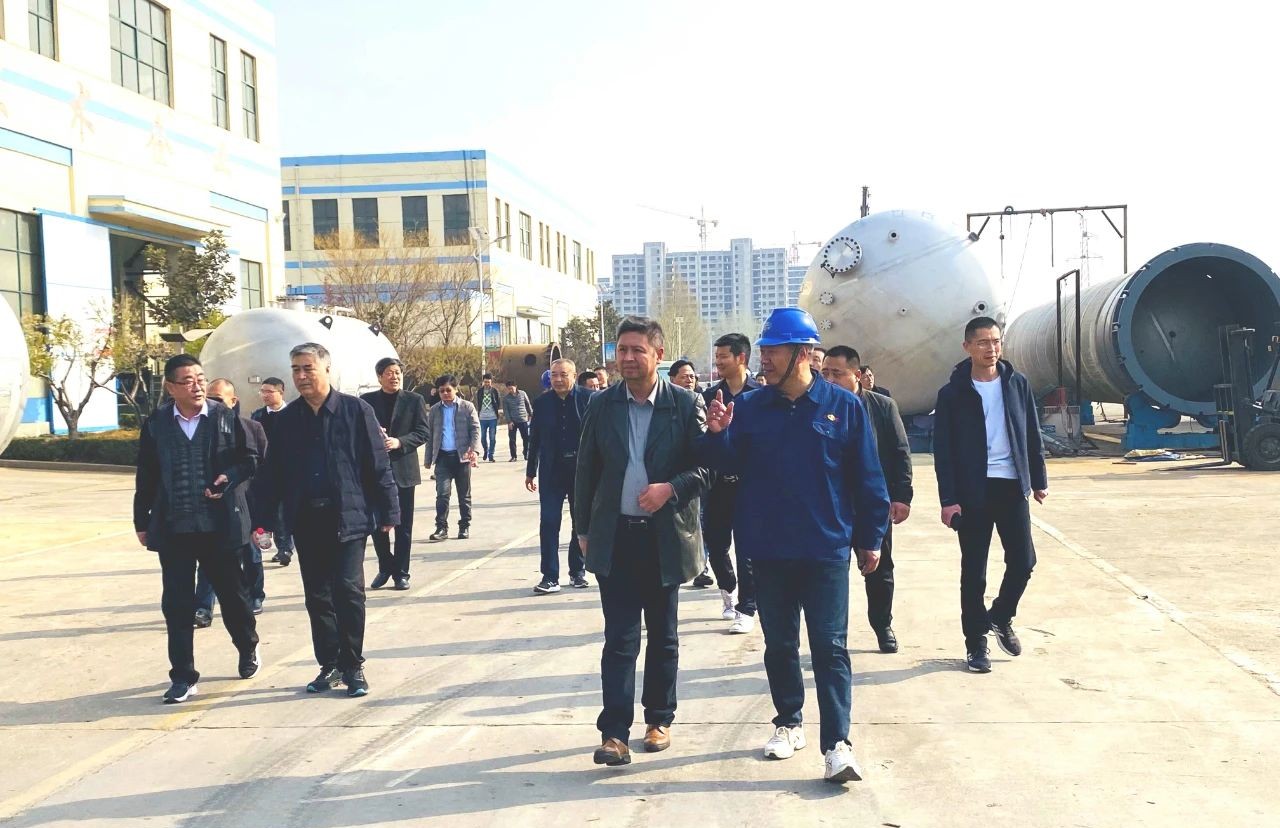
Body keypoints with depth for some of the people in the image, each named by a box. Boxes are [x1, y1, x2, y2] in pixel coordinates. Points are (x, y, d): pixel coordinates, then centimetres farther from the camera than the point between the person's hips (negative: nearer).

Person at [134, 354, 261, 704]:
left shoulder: (226, 417, -2)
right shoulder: (155, 425, 2)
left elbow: (249, 458, 4)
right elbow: (146, 477, 8)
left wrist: (230, 477, -15)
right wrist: (142, 521, 9)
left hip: (219, 524, -1)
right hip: (173, 527, 1)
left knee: (231, 592, 13)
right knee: (176, 604, 2)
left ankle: (248, 647, 39)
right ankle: (183, 677, 11)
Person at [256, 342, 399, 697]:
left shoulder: (356, 410, -4)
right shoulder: (286, 419, 7)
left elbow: (378, 464, -4)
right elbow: (272, 473, 11)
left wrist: (387, 512, -6)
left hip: (348, 517, -4)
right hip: (306, 520, 4)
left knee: (348, 590, -8)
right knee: (317, 597, 9)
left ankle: (352, 666, 7)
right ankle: (329, 665, 21)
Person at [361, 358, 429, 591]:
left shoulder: (414, 400, 2)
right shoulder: (367, 401, 5)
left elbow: (422, 432, -2)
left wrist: (399, 442, -17)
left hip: (403, 469, -1)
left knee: (403, 525, 4)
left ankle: (401, 572, 13)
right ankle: (385, 567, 22)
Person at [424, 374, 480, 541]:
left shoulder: (467, 407, 3)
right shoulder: (434, 410, 10)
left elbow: (475, 430, -3)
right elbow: (429, 436, 13)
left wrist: (474, 449, -18)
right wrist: (428, 459, 9)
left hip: (462, 456, -1)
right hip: (442, 457, 1)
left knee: (464, 495, 8)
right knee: (442, 493, -8)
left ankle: (465, 526, 18)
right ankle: (441, 528, -6)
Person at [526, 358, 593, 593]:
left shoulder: (588, 399, -5)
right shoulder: (542, 403, 2)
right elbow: (535, 439, 8)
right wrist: (531, 472, 10)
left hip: (582, 469, -1)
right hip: (552, 471, 1)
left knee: (581, 522, 10)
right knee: (549, 523, -4)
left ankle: (578, 572, 24)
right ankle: (550, 577, -1)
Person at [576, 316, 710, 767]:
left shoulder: (686, 405, -3)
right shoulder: (602, 405, 4)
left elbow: (708, 465, -3)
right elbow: (586, 470, 9)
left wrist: (671, 488, -19)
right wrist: (584, 529, 10)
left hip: (665, 536, -1)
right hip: (615, 537, 1)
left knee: (662, 636, 13)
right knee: (619, 638, -2)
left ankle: (659, 719, 28)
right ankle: (614, 733, 0)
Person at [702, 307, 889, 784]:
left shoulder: (843, 407, -4)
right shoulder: (750, 407, 2)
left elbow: (866, 477, 0)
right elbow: (729, 466, 1)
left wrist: (870, 538, 1)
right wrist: (717, 434, -19)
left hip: (826, 550, -3)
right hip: (768, 551, 3)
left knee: (830, 647, -3)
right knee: (779, 645, 14)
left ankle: (836, 744, 1)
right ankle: (788, 724, 29)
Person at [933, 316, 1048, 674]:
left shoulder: (1017, 384, 5)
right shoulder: (953, 393, -5)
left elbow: (1032, 436, 11)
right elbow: (943, 451, -6)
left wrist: (1039, 480, 9)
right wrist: (948, 499, -11)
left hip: (1012, 485, 3)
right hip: (973, 491, -3)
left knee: (1023, 561, 3)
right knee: (974, 570, 4)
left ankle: (1001, 617, 30)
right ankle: (976, 642, 16)